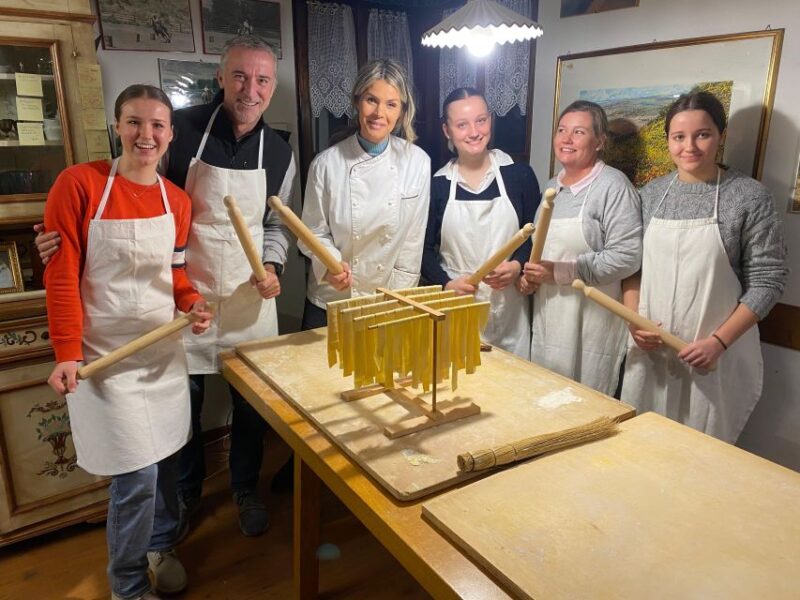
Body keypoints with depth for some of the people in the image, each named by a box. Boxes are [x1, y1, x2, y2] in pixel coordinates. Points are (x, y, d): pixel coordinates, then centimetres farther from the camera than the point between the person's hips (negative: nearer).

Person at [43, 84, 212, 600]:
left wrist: (193, 302, -7)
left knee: (166, 456, 15)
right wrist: (68, 353, -15)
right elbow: (61, 275, -11)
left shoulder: (178, 200, 3)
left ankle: (162, 545, 43)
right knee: (137, 474, -1)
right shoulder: (79, 183, -11)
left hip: (164, 348, 5)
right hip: (106, 355, -5)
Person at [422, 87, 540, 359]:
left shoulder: (519, 175, 0)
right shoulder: (437, 184, 2)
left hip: (509, 309, 0)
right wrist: (447, 283, -11)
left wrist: (517, 265, -13)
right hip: (456, 310, 0)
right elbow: (425, 248, 5)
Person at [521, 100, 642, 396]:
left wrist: (559, 271, -18)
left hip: (591, 325, -7)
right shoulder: (551, 187, 14)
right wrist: (530, 274, 4)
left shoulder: (613, 186, -10)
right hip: (546, 322, 7)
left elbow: (627, 257, -18)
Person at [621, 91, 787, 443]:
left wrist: (719, 341, -14)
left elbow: (767, 280, -6)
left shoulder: (749, 196, -6)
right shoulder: (652, 193, 5)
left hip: (714, 355, -3)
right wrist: (634, 321, -5)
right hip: (650, 348, 3)